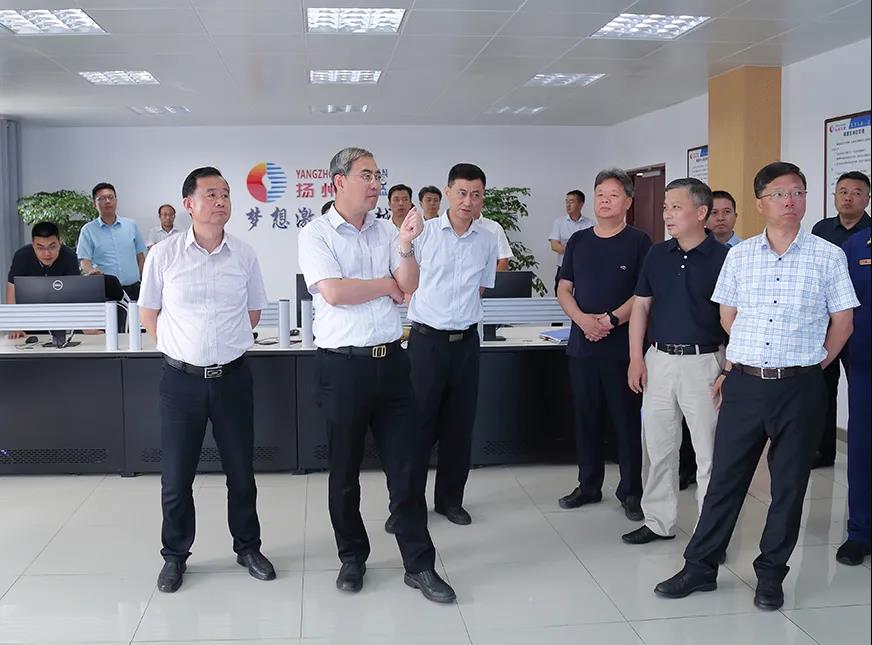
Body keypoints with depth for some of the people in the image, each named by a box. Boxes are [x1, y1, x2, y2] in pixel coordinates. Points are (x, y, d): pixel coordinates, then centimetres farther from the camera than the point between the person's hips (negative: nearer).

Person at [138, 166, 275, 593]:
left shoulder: (244, 255, -1)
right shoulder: (164, 255, -5)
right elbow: (148, 313, 6)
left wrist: (225, 345, 12)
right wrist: (180, 349, 6)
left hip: (233, 377, 2)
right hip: (180, 379, -1)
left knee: (241, 470, 12)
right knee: (176, 476, 7)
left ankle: (247, 548, 29)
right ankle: (175, 556, 25)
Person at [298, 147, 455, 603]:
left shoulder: (386, 231, 9)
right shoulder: (316, 234, -5)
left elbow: (408, 287, 2)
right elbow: (333, 291, -18)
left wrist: (405, 248, -16)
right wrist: (387, 283, -5)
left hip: (390, 361, 4)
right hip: (342, 365, -4)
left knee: (408, 466, 5)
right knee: (344, 471, 10)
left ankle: (419, 565, 15)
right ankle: (352, 558, 27)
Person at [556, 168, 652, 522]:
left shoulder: (638, 242, -1)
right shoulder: (578, 241, 11)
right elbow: (564, 289, 9)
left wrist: (612, 320, -17)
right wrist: (582, 319, -9)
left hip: (622, 346, -4)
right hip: (582, 345, 4)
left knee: (627, 421, 2)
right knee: (585, 419, 11)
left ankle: (630, 492, 13)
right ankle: (588, 486, 24)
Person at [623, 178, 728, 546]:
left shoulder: (722, 258, -7)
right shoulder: (657, 254, 7)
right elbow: (641, 306, 10)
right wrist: (636, 358, 3)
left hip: (702, 361, -5)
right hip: (658, 359, 5)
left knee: (709, 452, 2)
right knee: (657, 446, 12)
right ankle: (659, 522, 25)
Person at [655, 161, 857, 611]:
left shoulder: (828, 256, -1)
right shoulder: (739, 256, 5)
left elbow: (841, 323, 5)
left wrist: (809, 365, 3)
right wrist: (736, 365, 10)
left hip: (800, 388, -1)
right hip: (744, 384, 2)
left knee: (789, 484, 8)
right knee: (725, 477, 7)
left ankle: (771, 575, 23)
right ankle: (701, 566, 19)